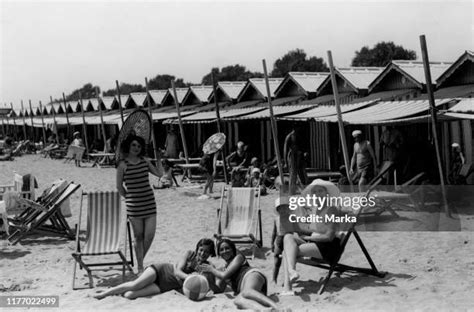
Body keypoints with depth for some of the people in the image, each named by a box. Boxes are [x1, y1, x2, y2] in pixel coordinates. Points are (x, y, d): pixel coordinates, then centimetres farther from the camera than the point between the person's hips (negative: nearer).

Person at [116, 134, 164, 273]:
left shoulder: (145, 162, 8)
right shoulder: (123, 165, -5)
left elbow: (159, 174, 5)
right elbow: (119, 186, 3)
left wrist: (159, 158, 3)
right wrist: (129, 198, 6)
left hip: (150, 203, 4)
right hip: (134, 206, -4)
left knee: (150, 235, -1)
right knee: (139, 237, 3)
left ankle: (141, 260, 24)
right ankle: (140, 267, 17)